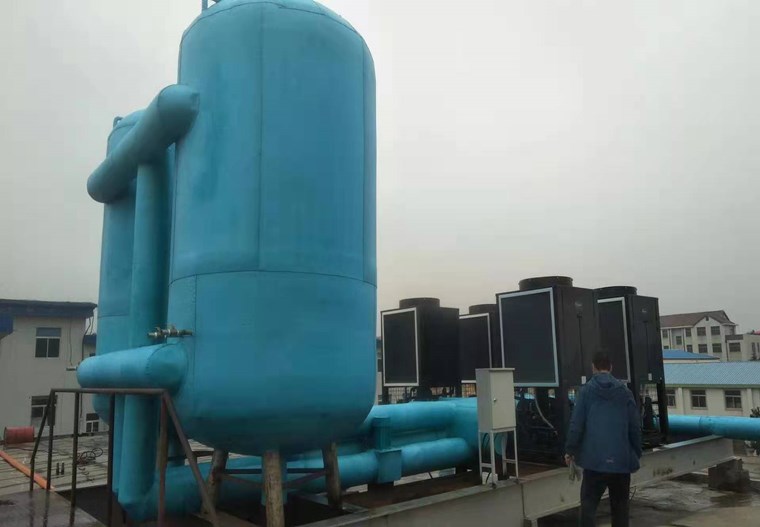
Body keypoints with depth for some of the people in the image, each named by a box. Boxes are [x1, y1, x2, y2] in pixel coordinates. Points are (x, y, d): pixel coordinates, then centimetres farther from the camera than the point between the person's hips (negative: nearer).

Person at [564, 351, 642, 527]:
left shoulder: (587, 390, -2)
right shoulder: (625, 391, 4)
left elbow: (576, 424, -7)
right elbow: (635, 426, 5)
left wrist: (570, 450, 1)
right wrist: (637, 453, 14)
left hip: (594, 459, -2)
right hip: (622, 459, 2)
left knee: (588, 504, 3)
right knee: (620, 506, 15)